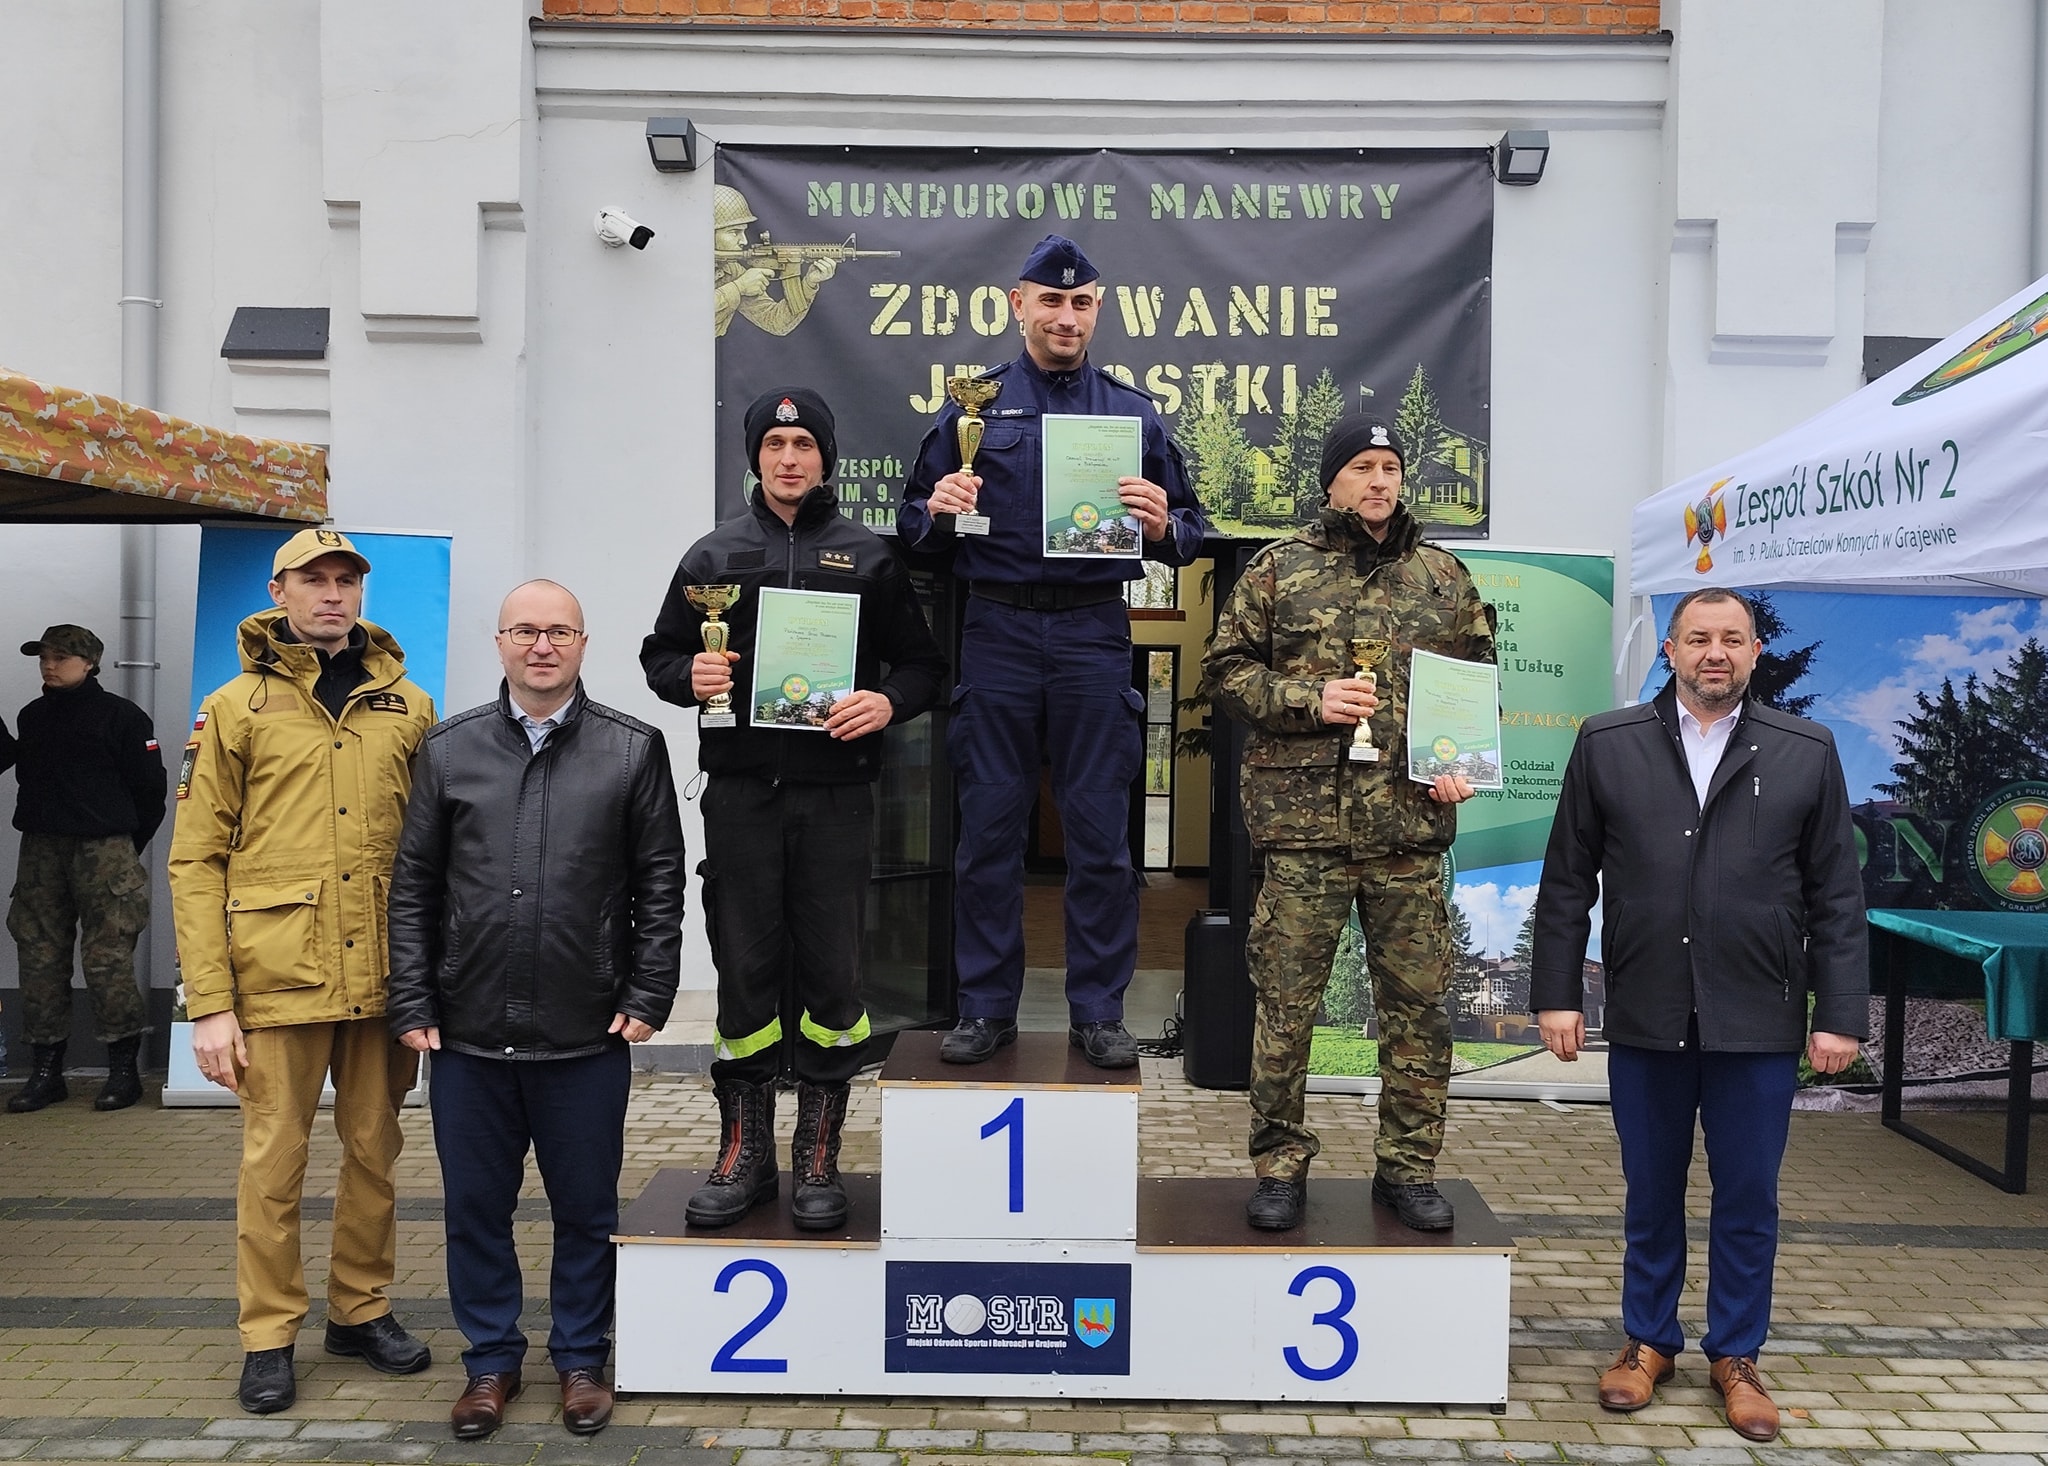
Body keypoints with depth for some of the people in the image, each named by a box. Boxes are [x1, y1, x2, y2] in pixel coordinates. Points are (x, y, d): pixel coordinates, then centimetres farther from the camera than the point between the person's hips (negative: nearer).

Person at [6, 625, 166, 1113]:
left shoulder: (121, 715, -2)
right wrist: (43, 834, 11)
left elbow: (150, 788, -1)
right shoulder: (33, 716, 15)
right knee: (40, 959, 5)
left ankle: (124, 1068, 0)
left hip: (104, 852, -6)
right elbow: (25, 774, 22)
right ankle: (46, 1070, 13)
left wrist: (127, 848, 2)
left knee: (107, 960, -8)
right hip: (40, 852, 6)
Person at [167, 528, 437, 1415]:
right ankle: (268, 1337, 22)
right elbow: (195, 861, -2)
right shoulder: (236, 709, 1)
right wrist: (209, 1003, -8)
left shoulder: (407, 707, 8)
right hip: (278, 976, -2)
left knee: (376, 1150, 12)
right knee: (273, 1160, 6)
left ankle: (362, 1310, 30)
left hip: (382, 977, 3)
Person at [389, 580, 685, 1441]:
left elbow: (659, 885, 0)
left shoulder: (633, 750, 0)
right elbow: (413, 885, 6)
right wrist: (413, 1006, 1)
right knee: (476, 1208, 13)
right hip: (469, 1034, 2)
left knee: (586, 1210, 11)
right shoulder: (448, 750, 5)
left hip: (587, 1036, -1)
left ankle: (580, 1360, 30)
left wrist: (647, 998, -5)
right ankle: (491, 1361, 31)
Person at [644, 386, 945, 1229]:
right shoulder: (714, 556, 11)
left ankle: (818, 1159, 15)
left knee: (832, 972, 2)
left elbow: (923, 663, 8)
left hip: (834, 796, -1)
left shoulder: (868, 558, 8)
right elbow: (660, 655, 15)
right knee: (744, 972, 5)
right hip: (740, 793, 1)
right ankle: (745, 1154, 18)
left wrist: (889, 701, -12)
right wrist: (690, 675, -7)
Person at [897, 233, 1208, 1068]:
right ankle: (986, 1007, 17)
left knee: (1100, 833, 3)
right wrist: (937, 510, -14)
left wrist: (1162, 525, -14)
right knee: (988, 826, 4)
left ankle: (1098, 1012, 15)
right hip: (996, 631, 0)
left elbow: (1190, 535, 8)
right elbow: (912, 527, 8)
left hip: (1094, 633, 0)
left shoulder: (1134, 412, 9)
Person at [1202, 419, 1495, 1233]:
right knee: (1286, 1002, 3)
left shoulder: (1445, 577, 12)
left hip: (1412, 826, 2)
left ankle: (1408, 1167, 23)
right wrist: (1308, 700, -10)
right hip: (1303, 822, -2)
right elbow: (1224, 669, 4)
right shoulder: (1278, 569, 5)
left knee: (1417, 1002, 7)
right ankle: (1280, 1166, 18)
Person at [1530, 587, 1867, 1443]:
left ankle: (1735, 1356, 28)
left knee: (1748, 1201, 11)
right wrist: (1556, 994, 0)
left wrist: (1839, 1014, -1)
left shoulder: (1807, 753, 3)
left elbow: (1836, 897, 3)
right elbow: (1566, 883, 3)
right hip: (1646, 1019, 0)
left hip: (1759, 1024, 0)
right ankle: (1648, 1340, 30)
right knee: (1651, 1195, 13)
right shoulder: (1606, 746, 2)